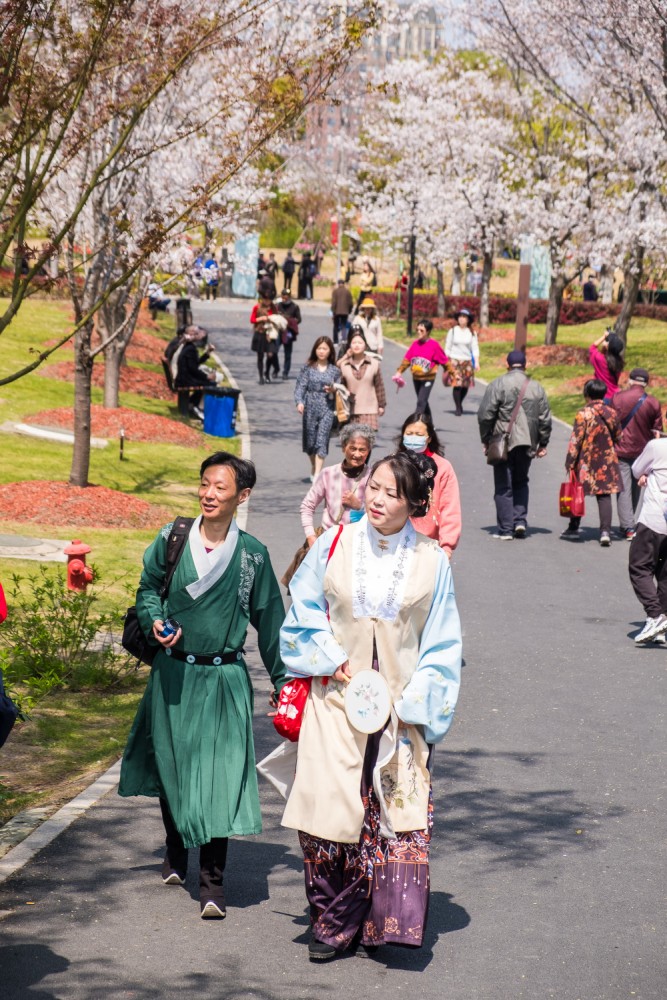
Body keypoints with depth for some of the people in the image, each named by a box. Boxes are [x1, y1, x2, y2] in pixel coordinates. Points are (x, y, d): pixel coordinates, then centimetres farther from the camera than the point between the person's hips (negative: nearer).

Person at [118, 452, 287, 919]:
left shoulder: (252, 555, -2)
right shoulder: (173, 539, -2)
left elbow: (269, 620, 7)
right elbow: (148, 587, 13)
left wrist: (283, 680, 11)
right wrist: (154, 622, -8)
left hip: (224, 680, -2)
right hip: (174, 674, 2)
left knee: (221, 775, -8)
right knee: (170, 767, 14)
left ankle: (213, 880, -2)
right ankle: (176, 853, 39)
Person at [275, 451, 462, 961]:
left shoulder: (432, 561, -1)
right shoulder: (335, 544, 0)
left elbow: (442, 645, 3)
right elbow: (304, 610, 8)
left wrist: (414, 703, -6)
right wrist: (333, 662, -5)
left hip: (400, 706, 0)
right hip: (336, 697, 0)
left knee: (395, 814, -3)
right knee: (331, 808, -3)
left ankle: (385, 921, 8)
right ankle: (334, 923, 9)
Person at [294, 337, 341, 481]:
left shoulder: (334, 370, 4)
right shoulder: (308, 367, 2)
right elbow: (300, 386, -2)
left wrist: (333, 390, -12)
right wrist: (299, 402, -16)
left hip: (327, 409, -1)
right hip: (310, 408, 1)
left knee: (322, 441, -10)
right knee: (310, 441, 10)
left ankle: (317, 474, -12)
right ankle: (314, 466, 35)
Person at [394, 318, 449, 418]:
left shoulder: (434, 345, -13)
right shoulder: (415, 344, 0)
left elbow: (444, 360, -6)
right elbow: (407, 359, 6)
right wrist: (399, 371, 1)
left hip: (428, 379, -6)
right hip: (416, 378, 6)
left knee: (421, 402, -14)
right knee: (423, 402, 17)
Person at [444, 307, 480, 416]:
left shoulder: (472, 333, 4)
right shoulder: (453, 331, 2)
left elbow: (475, 348, 4)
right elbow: (447, 347, 6)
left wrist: (476, 362, -5)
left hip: (467, 361, 2)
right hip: (454, 361, -2)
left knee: (466, 385, 2)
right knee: (456, 384, -11)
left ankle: (459, 404, 27)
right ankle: (458, 408, -1)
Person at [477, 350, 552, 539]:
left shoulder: (498, 384, -6)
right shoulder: (536, 387, 7)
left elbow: (485, 415, -9)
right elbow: (545, 419, 8)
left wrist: (486, 439, 1)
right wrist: (543, 444, 16)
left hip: (503, 443, -4)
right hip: (527, 444, 4)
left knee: (503, 487, 2)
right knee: (521, 483, 20)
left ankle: (505, 529, 2)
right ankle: (520, 521, 7)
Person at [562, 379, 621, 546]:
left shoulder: (583, 414, -14)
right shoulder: (612, 413, 1)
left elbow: (575, 441, -14)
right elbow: (618, 437, 11)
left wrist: (569, 463, -9)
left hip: (586, 462, -3)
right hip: (607, 462, 3)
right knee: (604, 496, 3)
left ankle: (573, 528, 23)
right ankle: (605, 531, -8)